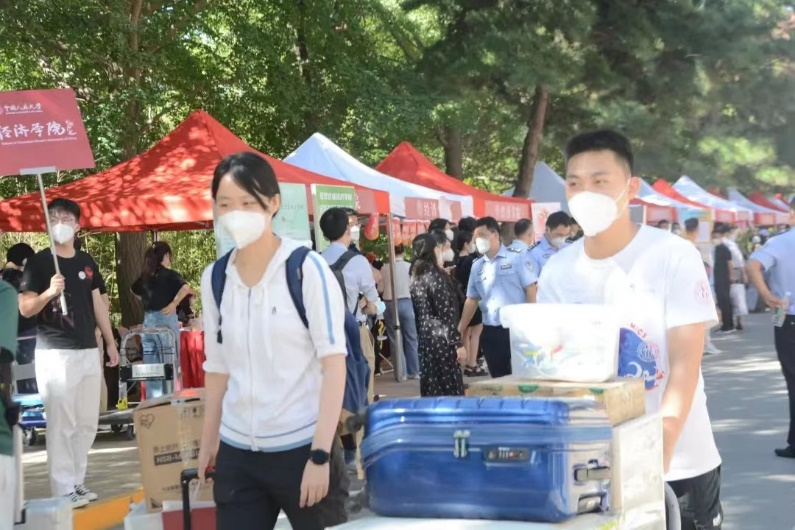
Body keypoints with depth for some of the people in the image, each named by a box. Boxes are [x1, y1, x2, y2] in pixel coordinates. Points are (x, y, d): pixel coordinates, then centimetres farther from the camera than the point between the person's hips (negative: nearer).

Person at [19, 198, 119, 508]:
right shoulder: (38, 262, -4)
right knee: (61, 424, -6)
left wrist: (110, 342, 15)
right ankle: (64, 491, -1)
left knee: (87, 423, 9)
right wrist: (49, 292, -25)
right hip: (55, 353, -6)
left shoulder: (87, 262, 13)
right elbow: (25, 309, -8)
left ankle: (77, 483, 19)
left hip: (88, 351, 6)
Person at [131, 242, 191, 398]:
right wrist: (174, 303, -16)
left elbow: (134, 290, 29)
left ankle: (152, 401, 11)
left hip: (148, 321, 5)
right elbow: (185, 287, -25)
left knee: (151, 367, 9)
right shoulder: (169, 275, -7)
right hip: (165, 320, -5)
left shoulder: (145, 276, 10)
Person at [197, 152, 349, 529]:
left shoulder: (307, 269, -7)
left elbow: (334, 363, -10)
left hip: (301, 447, -4)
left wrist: (320, 454, -14)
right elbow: (217, 368, 14)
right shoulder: (214, 278, 5)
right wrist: (207, 443, 13)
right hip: (236, 455, 4)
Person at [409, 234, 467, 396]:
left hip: (425, 337, 8)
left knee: (431, 388, 10)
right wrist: (458, 343, -15)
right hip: (441, 338, -8)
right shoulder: (436, 276, -12)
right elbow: (447, 313, -16)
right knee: (450, 389, -3)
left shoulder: (416, 276, 12)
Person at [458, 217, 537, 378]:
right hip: (490, 331, 5)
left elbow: (531, 290, -5)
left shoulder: (515, 259, -3)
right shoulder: (477, 266, 11)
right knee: (499, 378, 9)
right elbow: (472, 300, 15)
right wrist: (460, 330, 10)